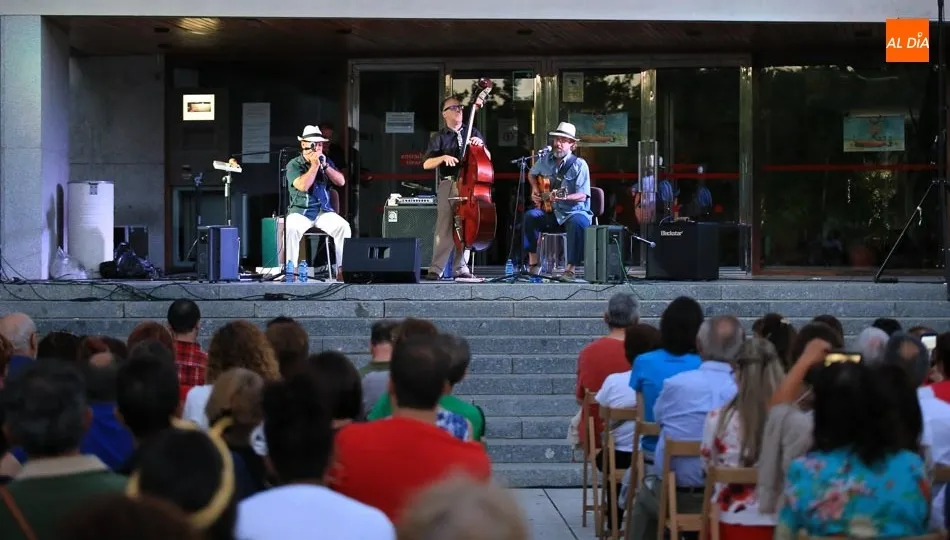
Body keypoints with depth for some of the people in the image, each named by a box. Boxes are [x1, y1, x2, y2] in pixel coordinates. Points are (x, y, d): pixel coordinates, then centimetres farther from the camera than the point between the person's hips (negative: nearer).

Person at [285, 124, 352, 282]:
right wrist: (314, 165, -13)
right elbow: (303, 186, -18)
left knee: (343, 227, -26)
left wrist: (324, 165, -9)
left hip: (324, 211, 3)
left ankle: (342, 270, -24)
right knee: (291, 229, -36)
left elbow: (341, 181, 0)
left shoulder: (326, 162, 13)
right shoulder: (294, 164, -2)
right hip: (300, 211, -3)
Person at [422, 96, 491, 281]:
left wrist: (481, 146, -5)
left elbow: (487, 159, 15)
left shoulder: (473, 132, 15)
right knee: (445, 227, -11)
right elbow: (426, 164, 0)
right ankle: (436, 269, -14)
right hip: (449, 185, -3)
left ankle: (461, 267, 5)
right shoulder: (440, 137, 8)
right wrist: (443, 157, -17)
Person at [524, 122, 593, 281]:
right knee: (530, 216, -23)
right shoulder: (545, 160, 7)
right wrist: (535, 189, 11)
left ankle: (570, 269, -31)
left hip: (574, 212, -5)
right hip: (550, 211, 5)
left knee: (577, 223, -38)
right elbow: (532, 174, 30)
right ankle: (533, 263, -14)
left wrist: (564, 197, -32)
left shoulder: (579, 165, -8)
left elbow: (583, 196, -15)